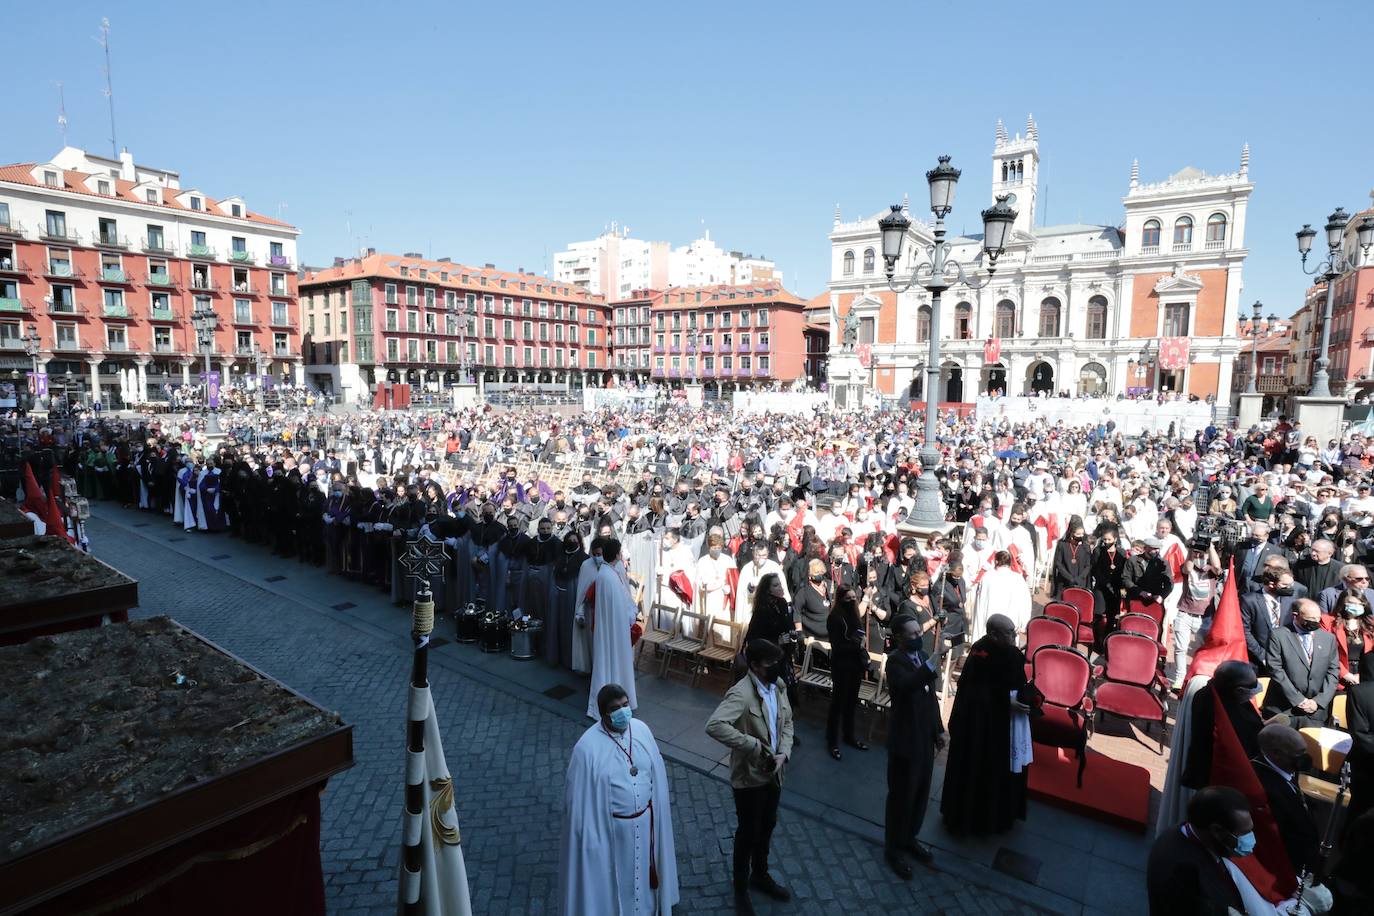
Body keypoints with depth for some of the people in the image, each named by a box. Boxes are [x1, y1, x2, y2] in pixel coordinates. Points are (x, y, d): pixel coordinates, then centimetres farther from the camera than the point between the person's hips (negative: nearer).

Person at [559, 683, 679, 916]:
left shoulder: (642, 730, -10)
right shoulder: (587, 747, -24)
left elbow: (656, 775, 3)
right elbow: (581, 799, -15)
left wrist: (657, 812, 9)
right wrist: (589, 835, -11)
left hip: (645, 821, 5)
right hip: (610, 827, -5)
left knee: (642, 870, 26)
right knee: (611, 877, 17)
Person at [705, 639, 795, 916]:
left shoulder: (777, 686, -4)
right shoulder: (741, 694, -29)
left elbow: (787, 722, 9)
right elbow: (713, 725, -41)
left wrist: (783, 752, -9)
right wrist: (754, 745, -34)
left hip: (774, 773, 7)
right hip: (749, 776, -7)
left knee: (767, 826, 25)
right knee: (748, 832, 12)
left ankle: (760, 875, 49)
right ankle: (741, 888, 35)